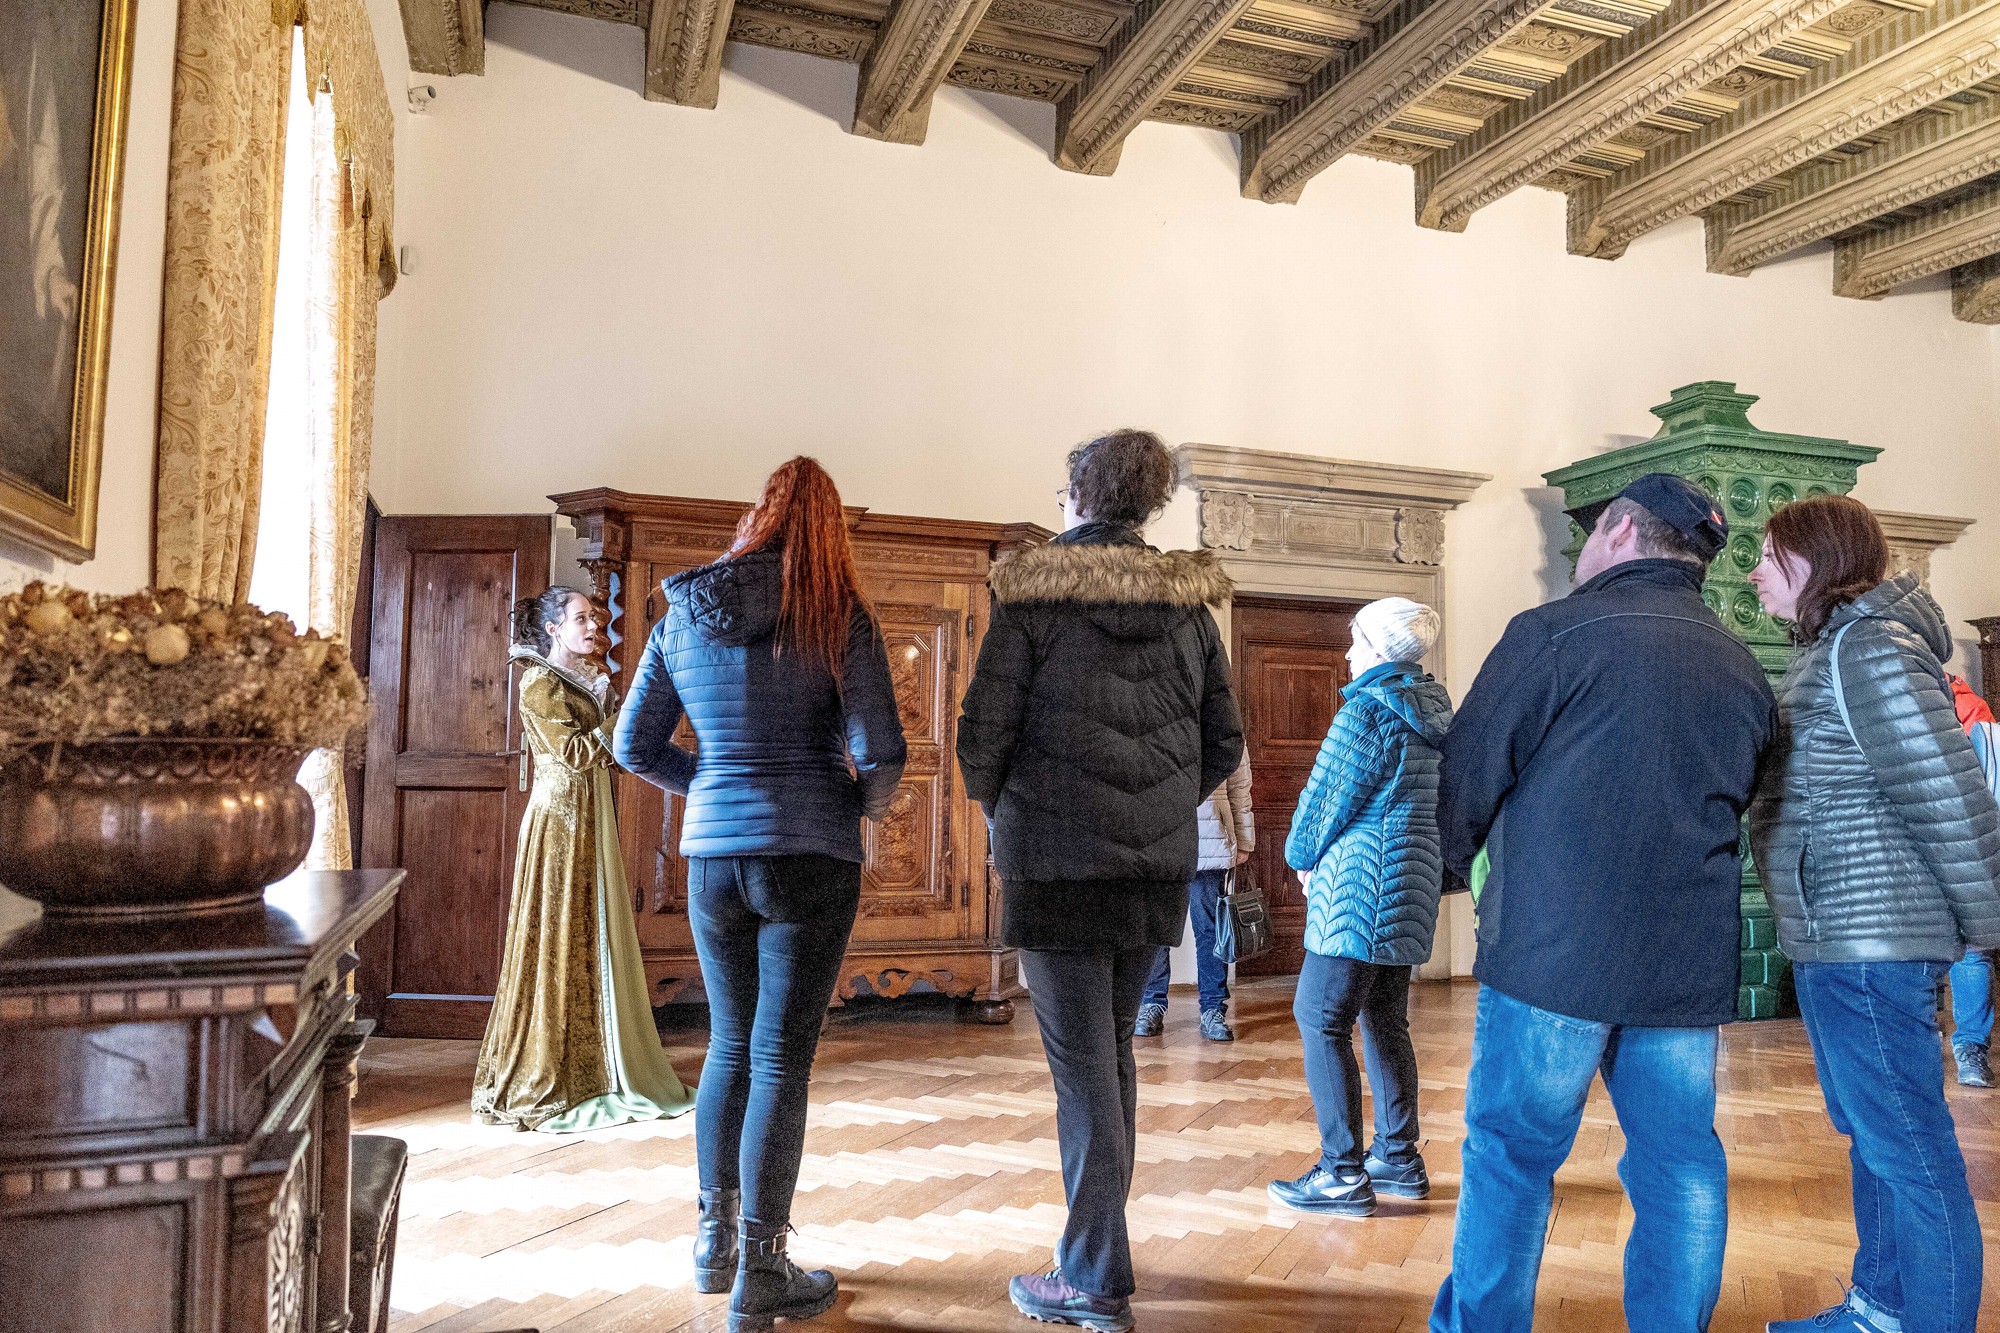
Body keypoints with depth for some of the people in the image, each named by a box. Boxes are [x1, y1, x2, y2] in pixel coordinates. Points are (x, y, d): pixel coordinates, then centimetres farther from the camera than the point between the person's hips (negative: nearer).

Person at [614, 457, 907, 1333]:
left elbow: (633, 748, 9)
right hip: (811, 856, -4)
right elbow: (881, 753, -12)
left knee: (729, 1045, 19)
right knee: (781, 1058, 2)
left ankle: (715, 1241, 31)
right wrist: (869, 803, 9)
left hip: (714, 856, 4)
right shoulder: (839, 618, -6)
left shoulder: (682, 618, 6)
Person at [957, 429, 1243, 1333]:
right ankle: (1102, 1245, 30)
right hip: (1159, 869, 5)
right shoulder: (1189, 603, 5)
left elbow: (983, 734, -9)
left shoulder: (1032, 595, -8)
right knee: (1113, 1053, 18)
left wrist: (1003, 815, 9)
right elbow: (1223, 743, 8)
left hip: (1057, 868, -5)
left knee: (1083, 1067, 3)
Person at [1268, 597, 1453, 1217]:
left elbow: (1327, 794, -12)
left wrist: (1303, 857, 7)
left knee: (1320, 1019, -4)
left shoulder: (1369, 709, -15)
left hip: (1361, 885, -10)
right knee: (1385, 1020, 17)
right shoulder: (1434, 710, 13)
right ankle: (1399, 1160, 24)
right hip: (1413, 886, 10)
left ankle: (1344, 1176, -2)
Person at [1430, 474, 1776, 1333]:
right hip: (1690, 962, 6)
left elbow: (1469, 774, -4)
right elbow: (1734, 808, 18)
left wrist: (1459, 859, 15)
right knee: (1680, 1169, 13)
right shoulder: (1745, 672, 11)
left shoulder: (1554, 633, -9)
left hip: (1553, 947, -5)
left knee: (1511, 1152, 6)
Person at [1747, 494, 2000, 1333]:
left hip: (1868, 939, -11)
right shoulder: (1836, 646, 16)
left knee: (1908, 1150, -2)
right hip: (1839, 936, 11)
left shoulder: (1869, 645, -15)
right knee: (1872, 1137, 19)